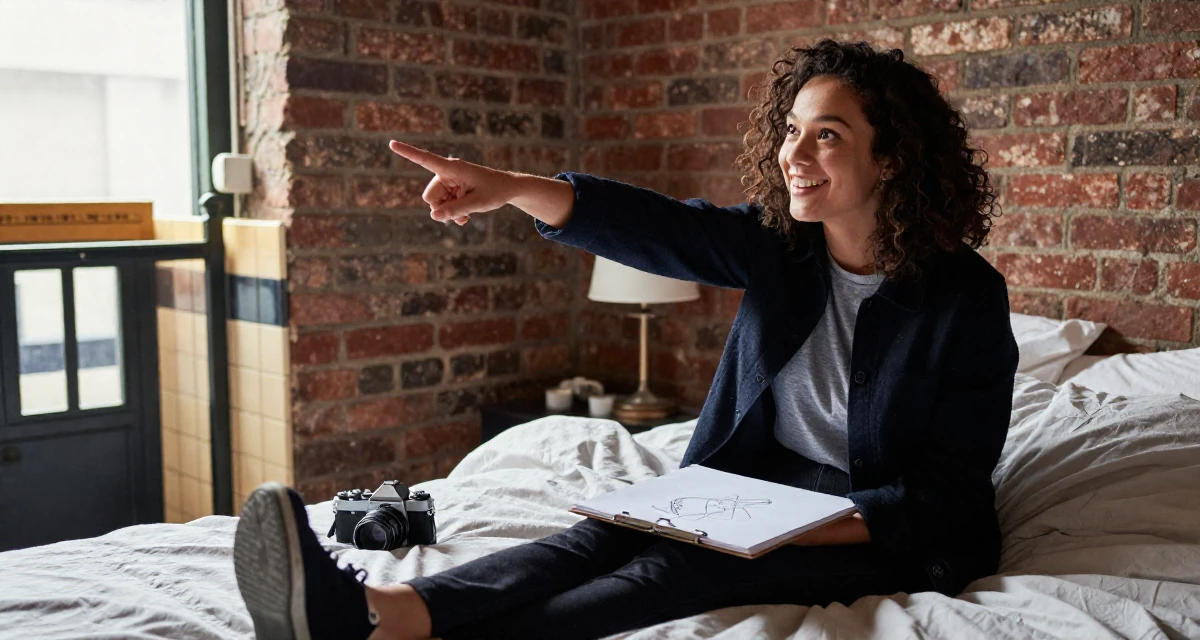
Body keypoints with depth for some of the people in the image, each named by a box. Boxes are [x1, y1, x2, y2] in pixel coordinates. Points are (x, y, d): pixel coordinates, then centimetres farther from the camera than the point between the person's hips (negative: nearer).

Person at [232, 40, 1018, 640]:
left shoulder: (967, 295, -13)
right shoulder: (777, 242, 0)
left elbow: (947, 489, -13)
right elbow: (649, 226, -16)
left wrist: (812, 528, -28)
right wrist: (510, 187, -32)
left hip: (885, 529, -4)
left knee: (681, 566, -31)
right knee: (612, 531, -25)